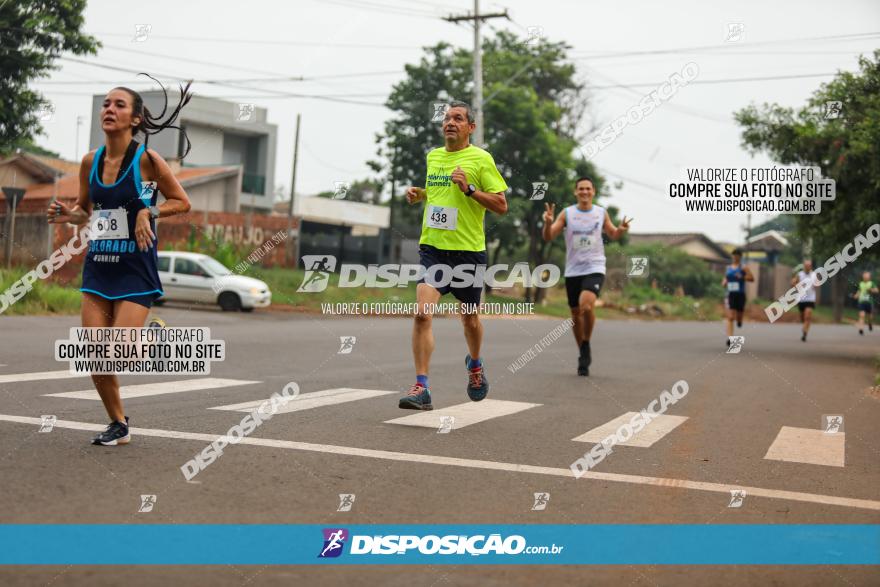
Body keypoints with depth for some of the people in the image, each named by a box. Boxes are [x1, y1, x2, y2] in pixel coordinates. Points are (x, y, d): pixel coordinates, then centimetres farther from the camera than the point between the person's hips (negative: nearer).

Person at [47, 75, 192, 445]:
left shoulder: (147, 159, -10)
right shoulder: (90, 162, 4)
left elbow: (182, 202, -1)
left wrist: (149, 211, -17)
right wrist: (67, 214, -4)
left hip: (135, 268, -5)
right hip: (98, 265, 5)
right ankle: (118, 425, 20)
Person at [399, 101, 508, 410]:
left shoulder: (481, 158, -4)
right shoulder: (433, 156, 12)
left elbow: (501, 205, -6)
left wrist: (469, 188, -18)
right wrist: (419, 194, 8)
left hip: (468, 250, -3)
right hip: (432, 247, 3)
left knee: (469, 318, 13)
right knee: (422, 313, -15)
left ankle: (475, 364, 44)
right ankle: (421, 388, -13)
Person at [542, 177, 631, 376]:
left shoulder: (601, 213, 5)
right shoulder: (567, 213, 1)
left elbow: (612, 235, 20)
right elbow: (548, 237, -3)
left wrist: (621, 230, -3)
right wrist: (548, 223, -23)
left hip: (594, 268, -2)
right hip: (573, 271, 2)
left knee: (586, 304, -26)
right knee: (576, 314, 8)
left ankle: (586, 345, -3)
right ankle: (583, 355, 27)